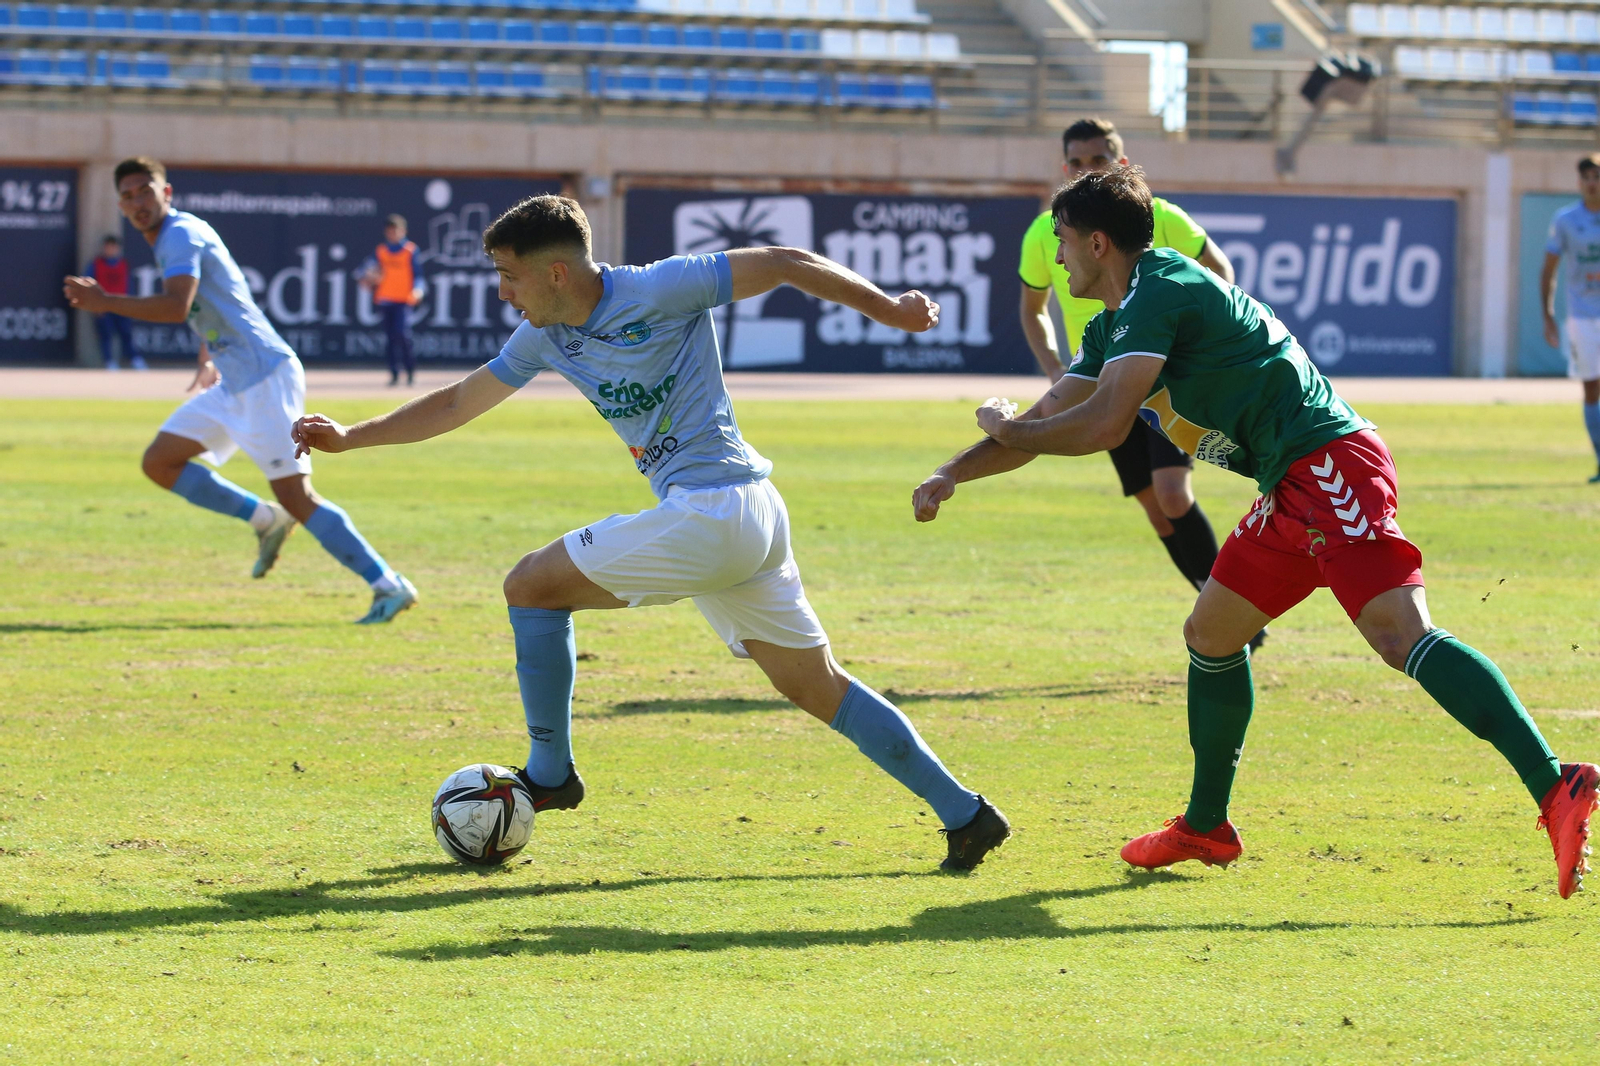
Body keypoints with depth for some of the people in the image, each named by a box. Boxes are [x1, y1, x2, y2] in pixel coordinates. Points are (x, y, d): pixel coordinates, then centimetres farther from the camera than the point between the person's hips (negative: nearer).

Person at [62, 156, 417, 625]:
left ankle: (389, 586, -11)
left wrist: (105, 302, -26)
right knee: (160, 462, 8)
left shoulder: (181, 234, -12)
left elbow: (176, 306, -29)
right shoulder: (171, 239, 18)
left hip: (266, 378, -10)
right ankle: (265, 520, 13)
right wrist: (207, 361, 23)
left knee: (295, 497, -13)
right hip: (233, 385, 10)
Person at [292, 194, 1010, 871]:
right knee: (814, 686, 11)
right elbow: (455, 404, 23)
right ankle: (964, 813, 11)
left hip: (708, 510, -9)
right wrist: (348, 438, 16)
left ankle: (549, 774, 9)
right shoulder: (546, 338, 12)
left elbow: (785, 264, -7)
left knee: (532, 586, 0)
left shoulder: (659, 291, -11)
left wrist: (888, 309, -7)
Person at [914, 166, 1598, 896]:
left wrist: (1006, 429, 0)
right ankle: (1205, 827, 31)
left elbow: (1103, 425, -16)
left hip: (1327, 466, -11)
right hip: (1293, 491, 11)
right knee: (1209, 636, 19)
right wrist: (951, 476, 24)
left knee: (1400, 633, -25)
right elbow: (1050, 415, 31)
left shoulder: (1154, 294, -9)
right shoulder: (1114, 324, 23)